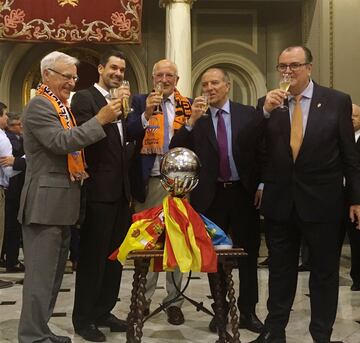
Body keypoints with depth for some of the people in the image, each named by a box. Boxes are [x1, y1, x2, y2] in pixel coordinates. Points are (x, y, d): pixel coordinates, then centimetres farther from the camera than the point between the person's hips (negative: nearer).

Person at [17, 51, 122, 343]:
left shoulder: (62, 106, 19)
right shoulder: (39, 106, -10)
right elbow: (60, 142, -23)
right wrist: (100, 120, -22)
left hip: (62, 201, 10)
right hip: (45, 202, -10)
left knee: (53, 271, 15)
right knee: (41, 273, -5)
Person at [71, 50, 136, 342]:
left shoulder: (120, 102, 16)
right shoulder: (85, 98, -5)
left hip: (120, 189, 8)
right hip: (98, 190, -7)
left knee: (114, 254, 13)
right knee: (93, 255, -1)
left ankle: (103, 311, 25)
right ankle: (83, 318, 12)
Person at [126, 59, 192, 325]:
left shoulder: (187, 105, 8)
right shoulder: (140, 101, 5)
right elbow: (129, 134, -8)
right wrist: (146, 113, -22)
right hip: (149, 181, -1)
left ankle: (174, 302, 15)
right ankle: (143, 299, 16)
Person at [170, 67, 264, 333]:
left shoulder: (249, 115, 0)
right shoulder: (195, 119, 1)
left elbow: (262, 151, 2)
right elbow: (176, 150, -9)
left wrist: (261, 185, -5)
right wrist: (193, 120, -19)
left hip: (243, 193, 0)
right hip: (211, 196, 1)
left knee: (249, 254, 8)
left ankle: (248, 311, 21)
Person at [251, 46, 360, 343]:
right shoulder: (268, 103, 2)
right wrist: (265, 111, -16)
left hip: (322, 200, -2)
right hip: (280, 200, 2)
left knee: (324, 271, 10)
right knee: (280, 270, 15)